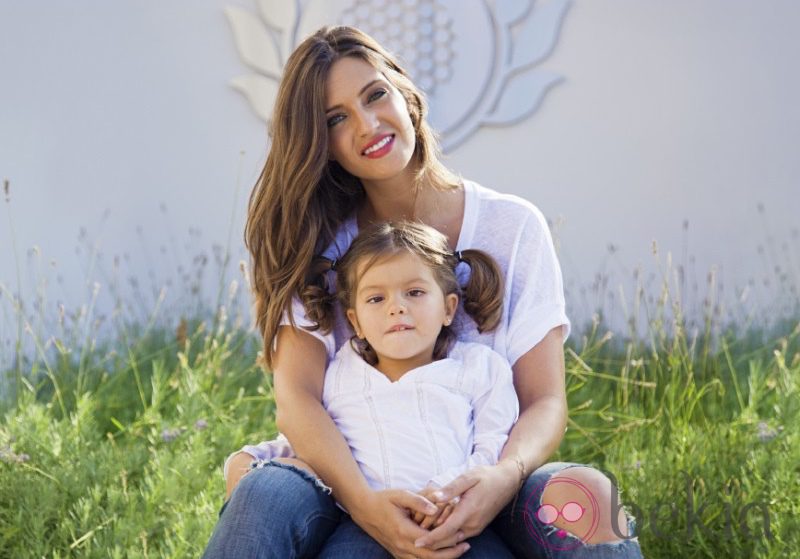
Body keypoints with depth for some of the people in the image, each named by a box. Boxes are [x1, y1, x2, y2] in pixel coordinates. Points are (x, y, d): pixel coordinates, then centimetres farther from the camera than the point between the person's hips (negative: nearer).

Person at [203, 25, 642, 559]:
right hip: (361, 487, 0)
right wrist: (366, 502, -30)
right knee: (264, 489, -35)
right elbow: (297, 394, -9)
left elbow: (545, 402, -3)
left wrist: (503, 478, -27)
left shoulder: (513, 226, 2)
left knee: (585, 498, -34)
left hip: (475, 493, 1)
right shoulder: (322, 242, 5)